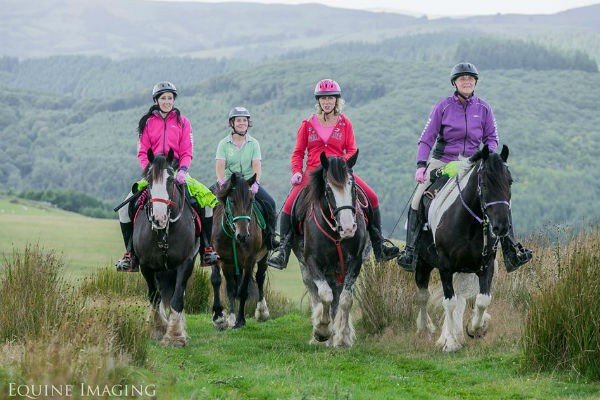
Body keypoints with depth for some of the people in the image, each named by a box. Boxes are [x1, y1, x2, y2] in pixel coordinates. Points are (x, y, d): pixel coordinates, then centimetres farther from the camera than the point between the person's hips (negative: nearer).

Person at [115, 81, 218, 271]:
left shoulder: (182, 122, 7)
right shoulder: (147, 122, 7)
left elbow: (187, 152, 2)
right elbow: (142, 152, 4)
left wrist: (182, 170, -16)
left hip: (177, 172, 0)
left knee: (208, 201, -19)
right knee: (125, 209, -15)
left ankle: (207, 249, -8)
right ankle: (129, 254, -4)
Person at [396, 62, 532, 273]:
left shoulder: (483, 108, 4)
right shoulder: (443, 107, -2)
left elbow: (491, 137, 10)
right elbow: (427, 138, 0)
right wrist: (421, 165, -12)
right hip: (442, 161, -1)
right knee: (417, 201, -17)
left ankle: (510, 252, -6)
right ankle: (410, 250, -10)